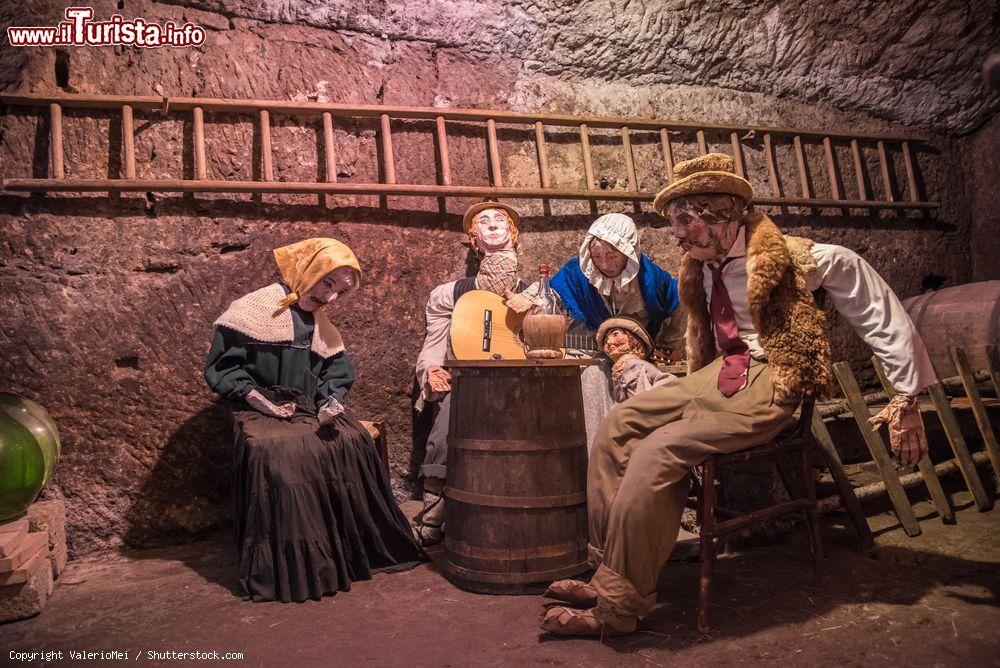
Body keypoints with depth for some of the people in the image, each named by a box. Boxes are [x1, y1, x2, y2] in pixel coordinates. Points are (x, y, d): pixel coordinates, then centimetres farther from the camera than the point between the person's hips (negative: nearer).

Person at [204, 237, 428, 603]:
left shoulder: (321, 326, 16)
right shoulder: (256, 308, -2)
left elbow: (338, 374, 15)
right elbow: (221, 364, -3)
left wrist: (331, 402, -6)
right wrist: (254, 395, -15)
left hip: (311, 411, 5)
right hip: (264, 413, -5)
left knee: (354, 442, -23)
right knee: (280, 453, -36)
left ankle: (352, 552, -9)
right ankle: (285, 569, -22)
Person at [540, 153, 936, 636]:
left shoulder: (787, 257, -11)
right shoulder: (701, 267, 10)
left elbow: (881, 310, -6)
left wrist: (908, 398, -4)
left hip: (769, 383, -8)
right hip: (719, 374, 8)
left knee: (655, 452, -24)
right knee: (617, 427, -9)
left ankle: (617, 606, -13)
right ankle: (608, 572, -7)